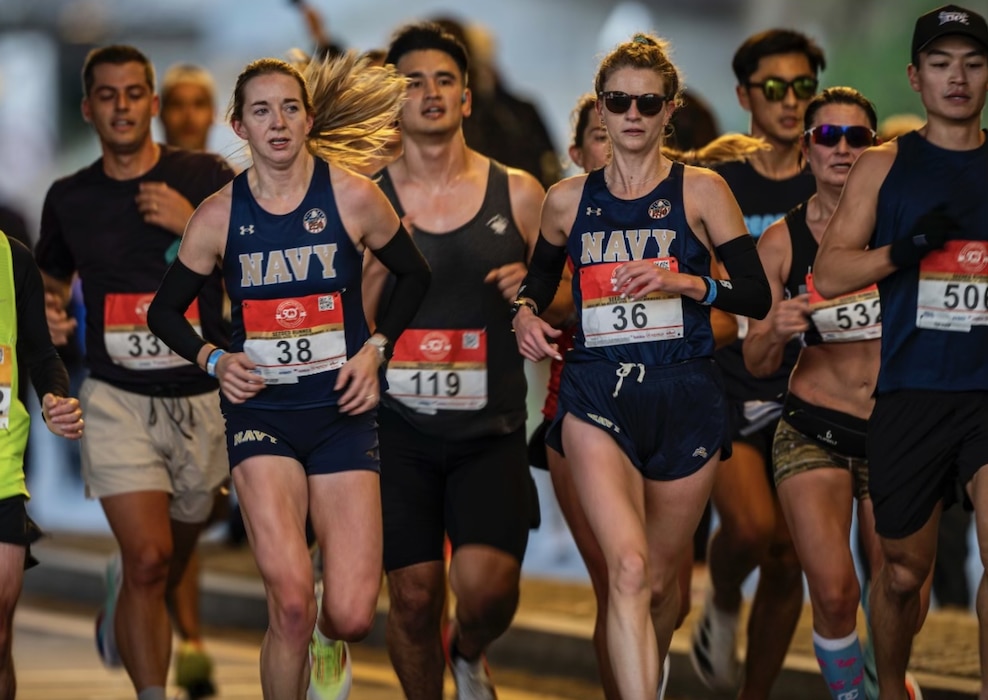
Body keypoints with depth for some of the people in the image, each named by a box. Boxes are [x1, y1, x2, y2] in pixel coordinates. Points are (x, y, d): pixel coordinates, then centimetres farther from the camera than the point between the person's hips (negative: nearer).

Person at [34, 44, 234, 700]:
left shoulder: (205, 178, -2)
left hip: (202, 397, 1)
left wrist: (195, 225, -17)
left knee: (173, 560, 17)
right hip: (118, 399, -1)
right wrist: (48, 310, 1)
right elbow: (51, 275, 23)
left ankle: (123, 601, 51)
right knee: (148, 557, -18)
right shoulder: (69, 197, 5)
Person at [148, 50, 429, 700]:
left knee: (352, 616, -8)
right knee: (291, 603, -19)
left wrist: (377, 348, 0)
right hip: (261, 410, 0)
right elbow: (165, 310, 12)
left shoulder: (352, 196, -3)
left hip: (341, 410, 0)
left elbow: (414, 276, 13)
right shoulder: (219, 216, -1)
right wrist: (214, 359, -5)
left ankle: (327, 642, 31)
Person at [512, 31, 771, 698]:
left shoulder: (701, 191, 1)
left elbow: (758, 295, -3)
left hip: (686, 398, 0)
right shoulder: (568, 200, 8)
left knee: (661, 578, 12)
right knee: (628, 568, -22)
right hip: (598, 393, 0)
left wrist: (684, 283, -18)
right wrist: (525, 312, 4)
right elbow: (540, 278, 25)